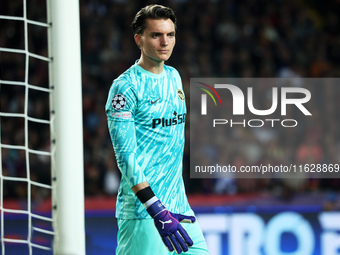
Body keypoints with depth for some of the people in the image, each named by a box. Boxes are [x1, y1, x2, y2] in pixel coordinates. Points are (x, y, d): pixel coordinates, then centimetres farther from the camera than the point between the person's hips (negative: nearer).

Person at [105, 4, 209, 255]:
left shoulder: (174, 76, 13)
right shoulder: (125, 86, -10)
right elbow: (125, 156, -16)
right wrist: (157, 211, -23)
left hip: (179, 204, 7)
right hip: (142, 212, -7)